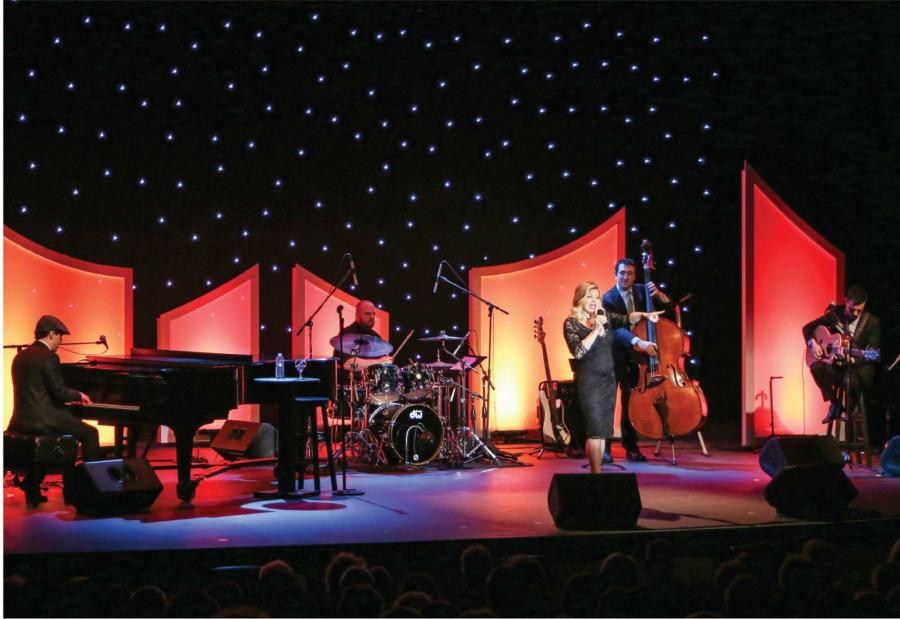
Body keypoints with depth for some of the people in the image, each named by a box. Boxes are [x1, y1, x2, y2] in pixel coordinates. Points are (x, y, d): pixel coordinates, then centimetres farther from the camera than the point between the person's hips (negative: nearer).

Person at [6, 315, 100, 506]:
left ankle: (32, 489, 31)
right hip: (43, 420, -8)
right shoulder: (48, 357, -12)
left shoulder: (20, 357, 14)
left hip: (21, 421, 8)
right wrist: (79, 395, 5)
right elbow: (59, 392, -15)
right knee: (90, 433, 5)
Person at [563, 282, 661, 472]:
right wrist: (595, 330, -22)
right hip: (589, 380, -5)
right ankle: (597, 473, -11)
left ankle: (594, 471, 13)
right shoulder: (571, 323, -7)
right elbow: (578, 351, -18)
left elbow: (626, 319, 0)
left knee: (604, 431, 7)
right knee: (596, 430, -12)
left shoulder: (605, 316, 9)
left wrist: (644, 315, -16)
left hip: (609, 378, 6)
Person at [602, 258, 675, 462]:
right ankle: (604, 448, -4)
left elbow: (669, 307, 1)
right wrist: (638, 342, -43)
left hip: (635, 355, 4)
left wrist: (658, 294, -20)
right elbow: (616, 328, -28)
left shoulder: (641, 291, 1)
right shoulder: (608, 299, -14)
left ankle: (631, 447, 16)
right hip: (614, 355, -4)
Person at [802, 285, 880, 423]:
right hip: (837, 365, 3)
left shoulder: (872, 322, -8)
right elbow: (808, 327, 10)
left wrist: (853, 358, -31)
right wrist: (813, 343, -11)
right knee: (816, 367, -29)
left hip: (860, 367, -3)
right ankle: (835, 404, -8)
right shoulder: (835, 314, 0)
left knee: (850, 380, -38)